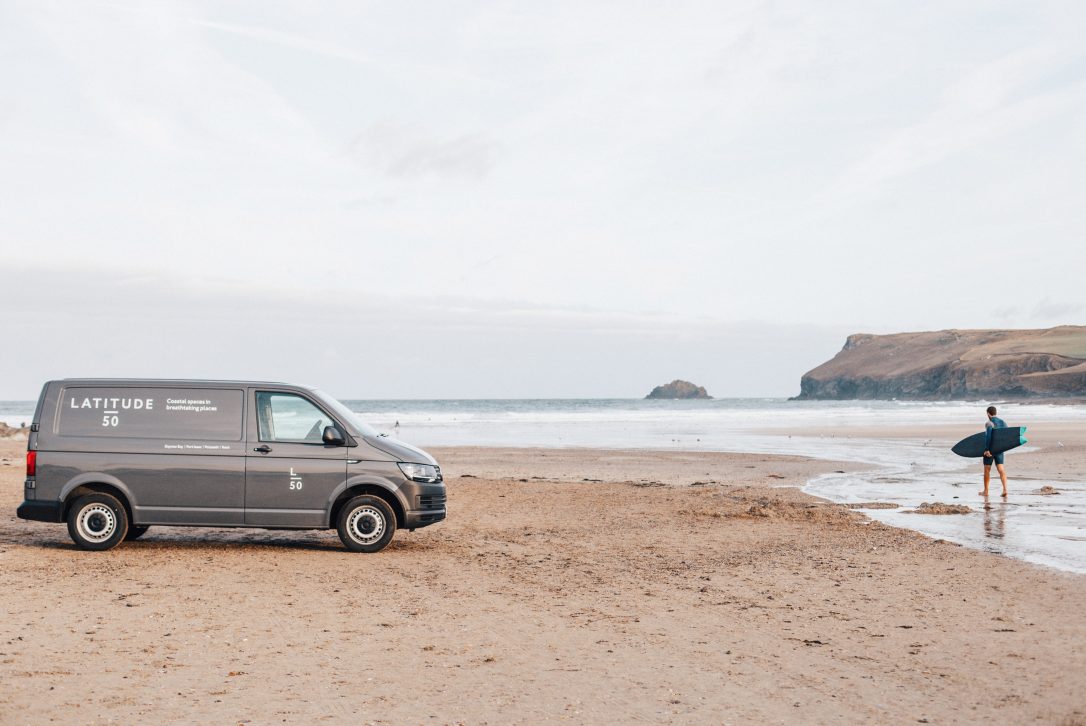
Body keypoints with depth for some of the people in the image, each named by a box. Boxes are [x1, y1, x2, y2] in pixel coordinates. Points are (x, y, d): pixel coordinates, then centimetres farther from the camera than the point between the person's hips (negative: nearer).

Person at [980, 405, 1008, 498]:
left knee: (987, 470, 7)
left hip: (990, 450, -6)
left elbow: (988, 437, -25)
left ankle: (986, 491, 16)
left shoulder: (989, 423, -14)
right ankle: (1005, 489, -16)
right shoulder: (1003, 422, 8)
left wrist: (987, 449, -25)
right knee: (1001, 469, 1)